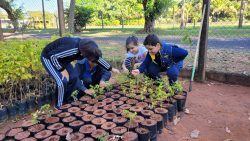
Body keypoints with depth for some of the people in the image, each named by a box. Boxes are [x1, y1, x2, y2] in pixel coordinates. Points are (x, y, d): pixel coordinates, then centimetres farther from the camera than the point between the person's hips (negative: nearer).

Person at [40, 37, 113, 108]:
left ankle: (65, 101, 19)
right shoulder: (72, 49, -39)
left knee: (73, 77, 0)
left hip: (60, 57, 8)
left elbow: (97, 58, 3)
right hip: (48, 57, -8)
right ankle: (59, 106, 3)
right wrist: (62, 70, -25)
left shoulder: (85, 48, -13)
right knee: (62, 81, -19)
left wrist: (110, 69, 12)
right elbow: (52, 56, -33)